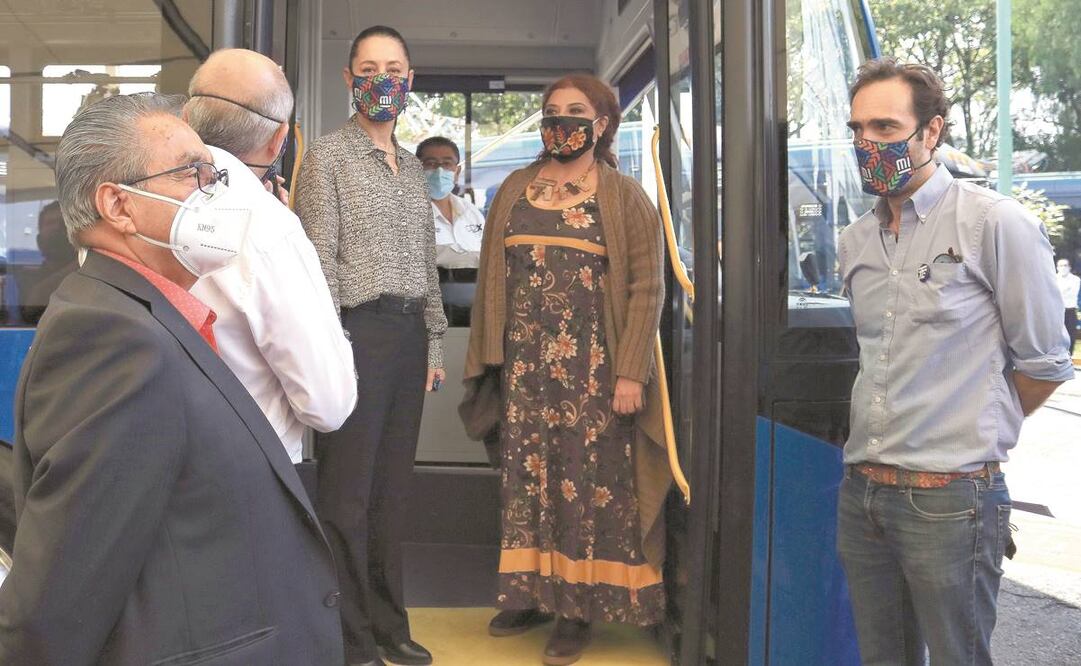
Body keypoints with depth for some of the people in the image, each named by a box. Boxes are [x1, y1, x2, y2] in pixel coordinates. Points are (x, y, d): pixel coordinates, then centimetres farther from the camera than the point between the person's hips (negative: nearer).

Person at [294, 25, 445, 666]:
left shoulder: (413, 165, 18)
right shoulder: (327, 156, -1)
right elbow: (320, 258, -7)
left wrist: (434, 340, 15)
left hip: (409, 333, 6)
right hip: (358, 328, -6)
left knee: (392, 488, 11)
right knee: (348, 492, -1)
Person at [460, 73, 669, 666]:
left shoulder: (624, 196, 0)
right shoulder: (515, 189, 12)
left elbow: (646, 287, -6)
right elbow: (491, 275, 12)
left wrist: (631, 372, -13)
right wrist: (487, 356, 6)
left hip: (591, 366, -3)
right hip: (524, 364, 4)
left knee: (589, 478, 2)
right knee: (527, 474, 9)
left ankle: (580, 606, 14)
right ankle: (530, 594, 23)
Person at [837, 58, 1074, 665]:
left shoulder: (996, 223, -10)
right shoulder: (856, 241, 9)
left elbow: (1044, 362, -4)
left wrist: (979, 432, 7)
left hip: (950, 496, -6)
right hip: (863, 493, 6)